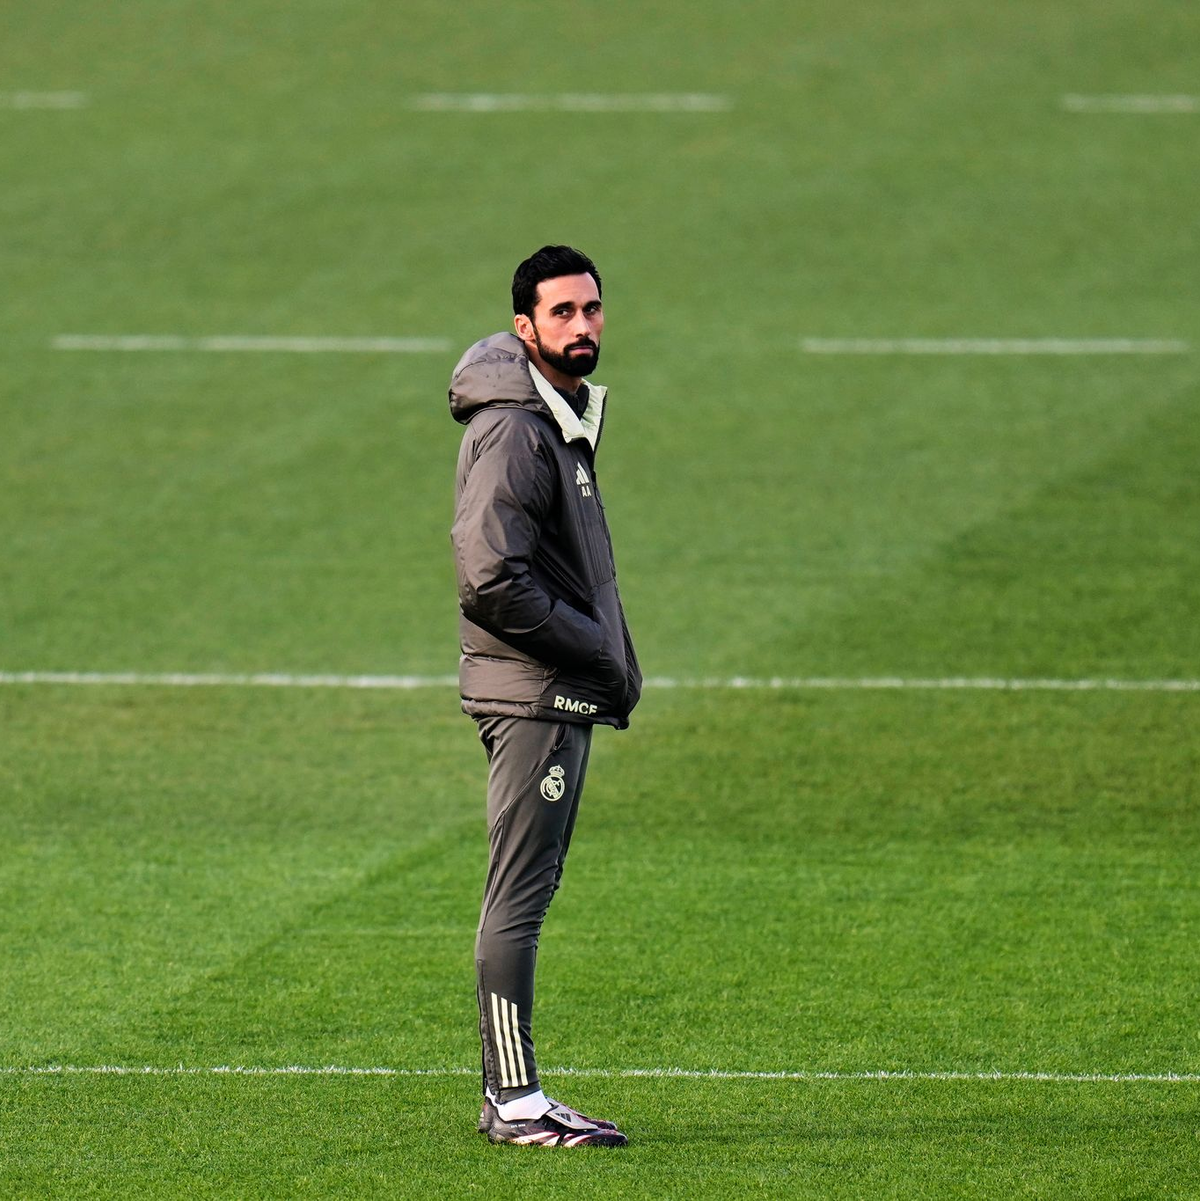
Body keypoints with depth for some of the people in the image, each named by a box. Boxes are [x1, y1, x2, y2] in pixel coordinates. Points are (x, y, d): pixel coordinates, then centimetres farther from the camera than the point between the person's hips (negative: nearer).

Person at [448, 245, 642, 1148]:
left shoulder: (566, 421, 17)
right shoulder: (514, 431, -16)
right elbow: (492, 579, -23)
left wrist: (615, 665, 11)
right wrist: (599, 650, -15)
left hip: (568, 696, 10)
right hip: (532, 694, -10)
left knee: (529, 894, 12)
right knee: (519, 896, -8)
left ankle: (511, 1096, 16)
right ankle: (515, 1099, -7)